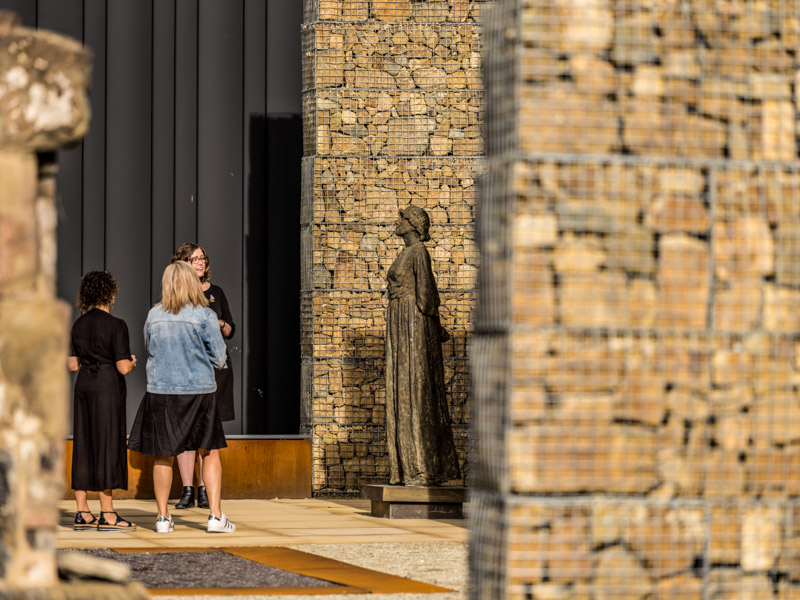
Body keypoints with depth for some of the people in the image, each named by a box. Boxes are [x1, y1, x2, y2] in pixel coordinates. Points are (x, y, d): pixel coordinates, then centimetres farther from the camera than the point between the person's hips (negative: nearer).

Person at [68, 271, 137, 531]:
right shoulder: (115, 325, -12)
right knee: (107, 446, -2)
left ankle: (82, 512, 10)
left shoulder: (79, 325, 7)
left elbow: (72, 365, 9)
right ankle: (107, 515, -1)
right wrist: (132, 362, 6)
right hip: (108, 386, -6)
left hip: (84, 384, 6)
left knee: (84, 447, 9)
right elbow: (123, 367, -15)